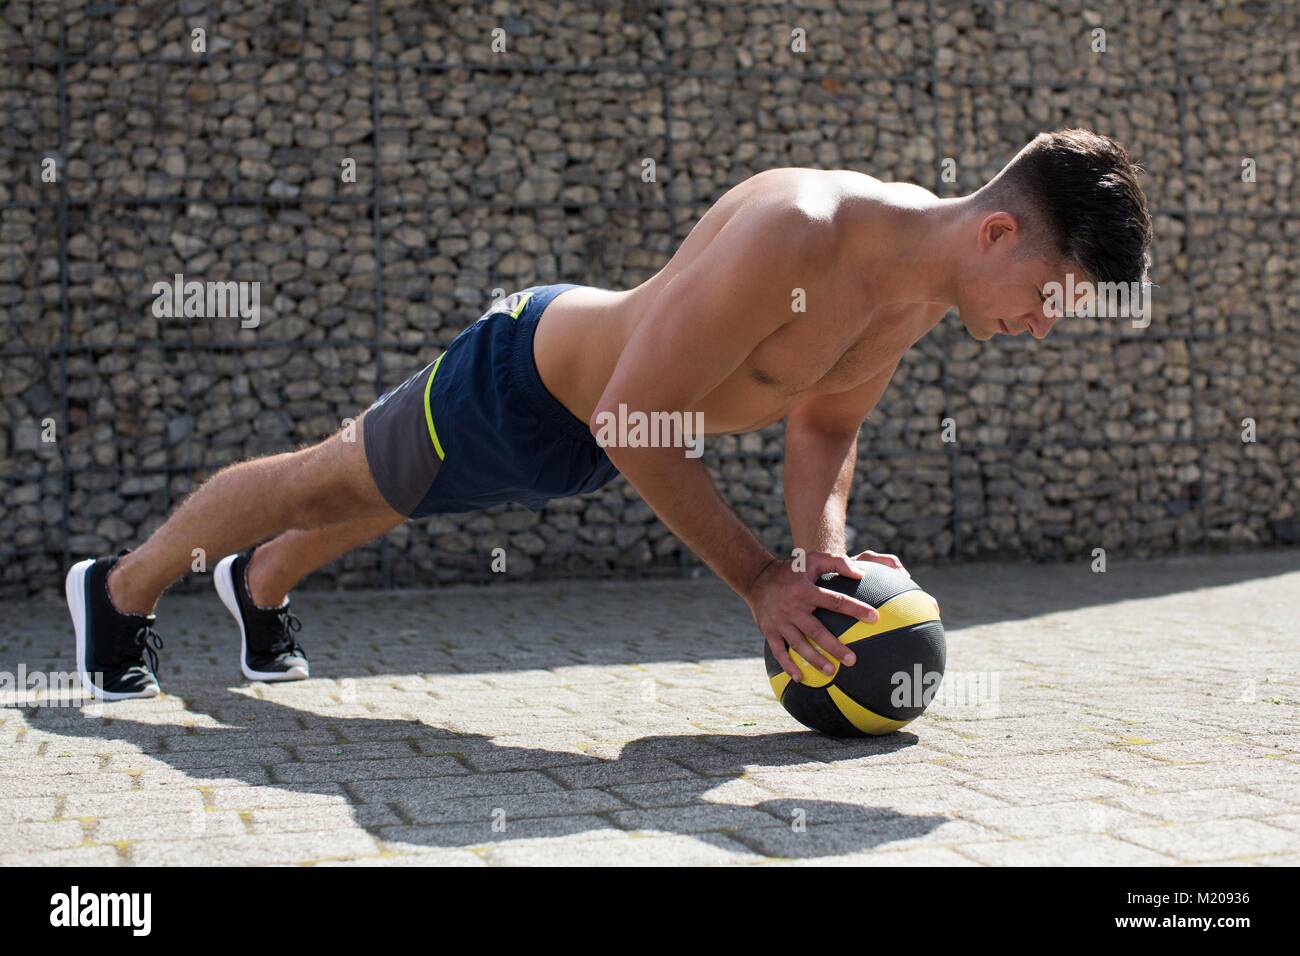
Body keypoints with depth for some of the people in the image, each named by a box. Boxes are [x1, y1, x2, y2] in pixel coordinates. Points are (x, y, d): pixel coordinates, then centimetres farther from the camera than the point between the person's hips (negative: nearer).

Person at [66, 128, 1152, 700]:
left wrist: (823, 549, -17)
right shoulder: (796, 232, -42)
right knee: (335, 480, 16)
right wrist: (757, 579, -33)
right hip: (523, 383, -7)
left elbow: (823, 426, 1)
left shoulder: (927, 278, -14)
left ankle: (262, 585, 61)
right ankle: (119, 587, 42)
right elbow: (635, 422, -38)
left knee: (378, 495, 32)